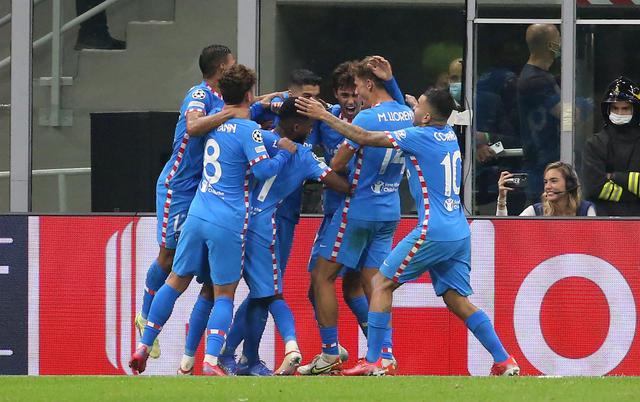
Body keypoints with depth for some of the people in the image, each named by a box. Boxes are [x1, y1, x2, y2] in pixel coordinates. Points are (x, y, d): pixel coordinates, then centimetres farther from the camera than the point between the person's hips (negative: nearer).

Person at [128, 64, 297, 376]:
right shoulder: (248, 130, -9)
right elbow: (263, 170, -17)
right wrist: (285, 152, -1)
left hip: (197, 216, 6)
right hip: (228, 222, -6)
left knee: (177, 281, 17)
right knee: (224, 294, 3)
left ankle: (143, 348, 18)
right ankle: (211, 360, -9)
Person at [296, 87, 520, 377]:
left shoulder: (420, 136, -10)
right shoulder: (449, 135, 13)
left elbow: (365, 138, -9)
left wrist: (324, 116, -2)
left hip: (433, 231, -8)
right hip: (460, 233, 8)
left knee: (382, 283, 1)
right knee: (457, 300, 9)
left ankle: (372, 361, -4)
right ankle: (504, 361, 1)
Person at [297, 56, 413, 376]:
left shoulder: (367, 118, -17)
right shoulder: (407, 115, 5)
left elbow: (336, 166, -12)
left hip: (359, 208, -7)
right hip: (389, 210, 7)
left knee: (322, 277, 3)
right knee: (373, 283, 9)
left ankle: (330, 355, 1)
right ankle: (386, 356, 0)